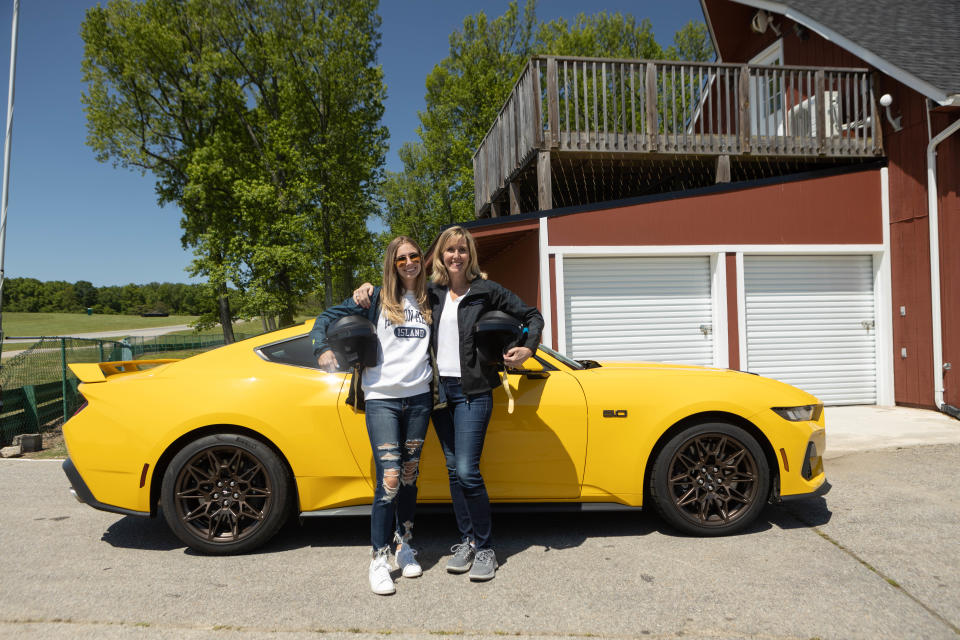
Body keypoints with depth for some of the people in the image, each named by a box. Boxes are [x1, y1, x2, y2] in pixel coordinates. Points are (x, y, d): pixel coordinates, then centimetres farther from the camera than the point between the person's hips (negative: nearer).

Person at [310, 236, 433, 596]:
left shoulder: (431, 302, 13)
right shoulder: (376, 298, 6)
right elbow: (328, 317, 9)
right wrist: (322, 349, -7)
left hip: (418, 397, 3)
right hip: (381, 399, -3)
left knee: (408, 476, 11)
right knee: (389, 479, -11)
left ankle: (405, 546, 27)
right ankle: (379, 560, 2)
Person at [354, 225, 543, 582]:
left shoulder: (486, 291, 0)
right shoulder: (431, 293, 9)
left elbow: (532, 317, 8)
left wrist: (527, 348, -7)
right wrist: (367, 289, 6)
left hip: (472, 392, -4)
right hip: (440, 389, 4)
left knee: (467, 471, -9)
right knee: (454, 469, 10)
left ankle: (485, 548, 7)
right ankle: (467, 541, 23)